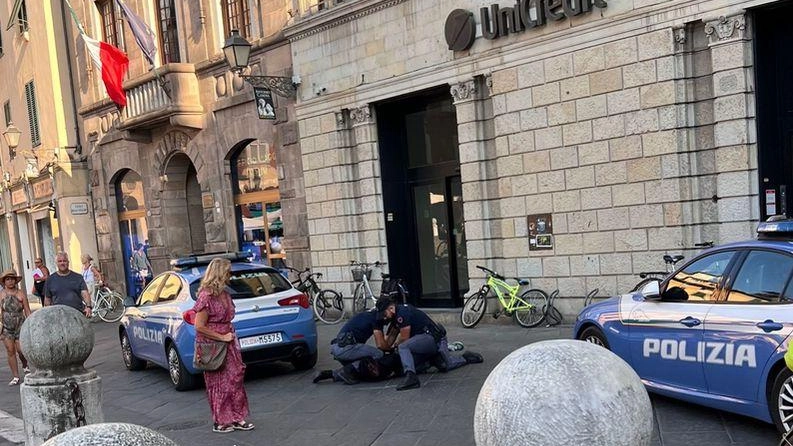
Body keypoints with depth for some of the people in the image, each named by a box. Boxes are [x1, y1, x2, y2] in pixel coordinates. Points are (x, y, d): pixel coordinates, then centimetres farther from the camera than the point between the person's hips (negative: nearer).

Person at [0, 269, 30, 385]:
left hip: (20, 326, -1)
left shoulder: (20, 294, -3)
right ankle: (16, 377, 9)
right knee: (10, 351, 1)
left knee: (21, 350, -6)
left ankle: (25, 366, 27)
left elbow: (27, 312, 0)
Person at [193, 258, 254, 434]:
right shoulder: (206, 297, -19)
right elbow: (199, 326, -20)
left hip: (228, 342, 7)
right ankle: (220, 422, 19)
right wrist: (222, 337, -17)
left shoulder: (224, 294, 6)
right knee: (219, 383, 5)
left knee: (235, 378, 9)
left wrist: (231, 336, 6)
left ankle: (237, 418, 20)